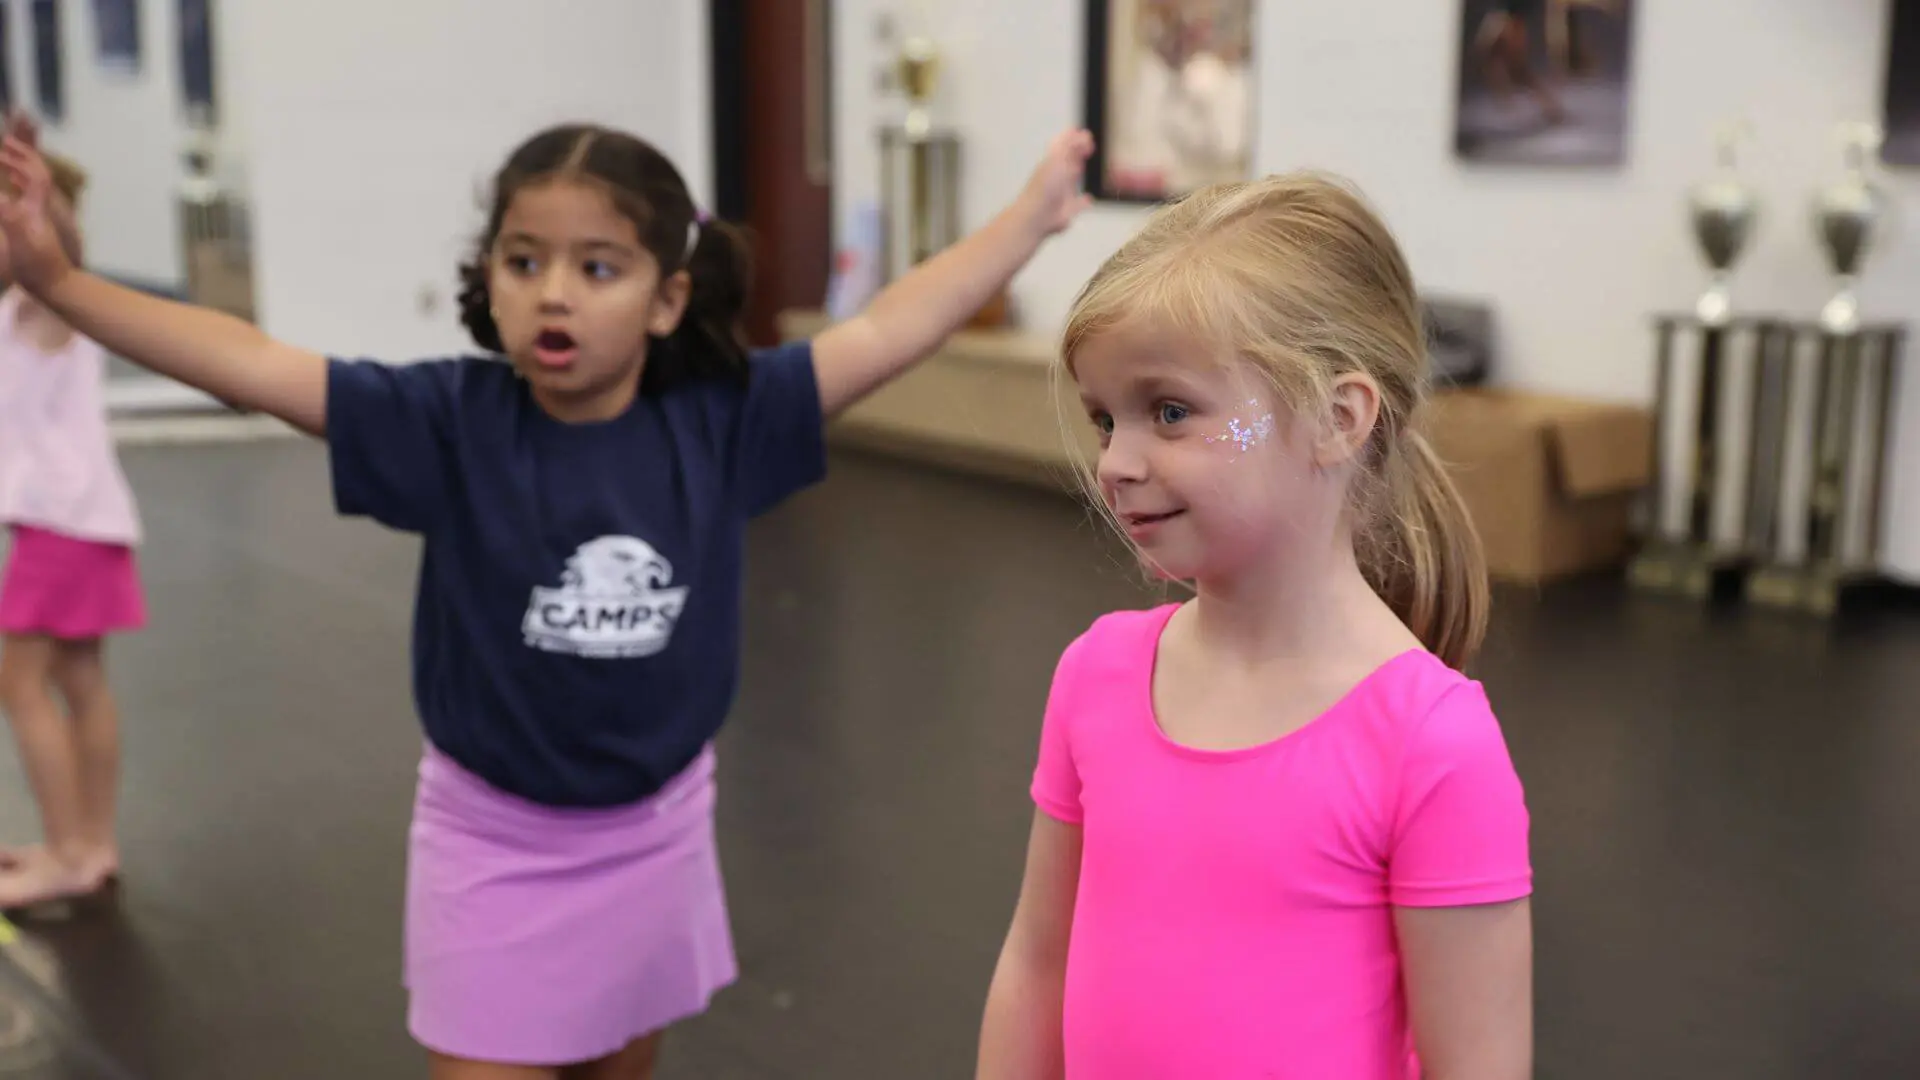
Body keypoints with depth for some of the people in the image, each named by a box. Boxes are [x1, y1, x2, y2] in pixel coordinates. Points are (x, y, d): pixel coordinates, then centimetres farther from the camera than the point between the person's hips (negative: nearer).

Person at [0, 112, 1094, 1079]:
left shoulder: (719, 421, -13)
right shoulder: (452, 422, -16)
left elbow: (886, 333, -9)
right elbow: (255, 366, -21)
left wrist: (1032, 214, -6)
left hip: (656, 836, 2)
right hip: (495, 844, -2)